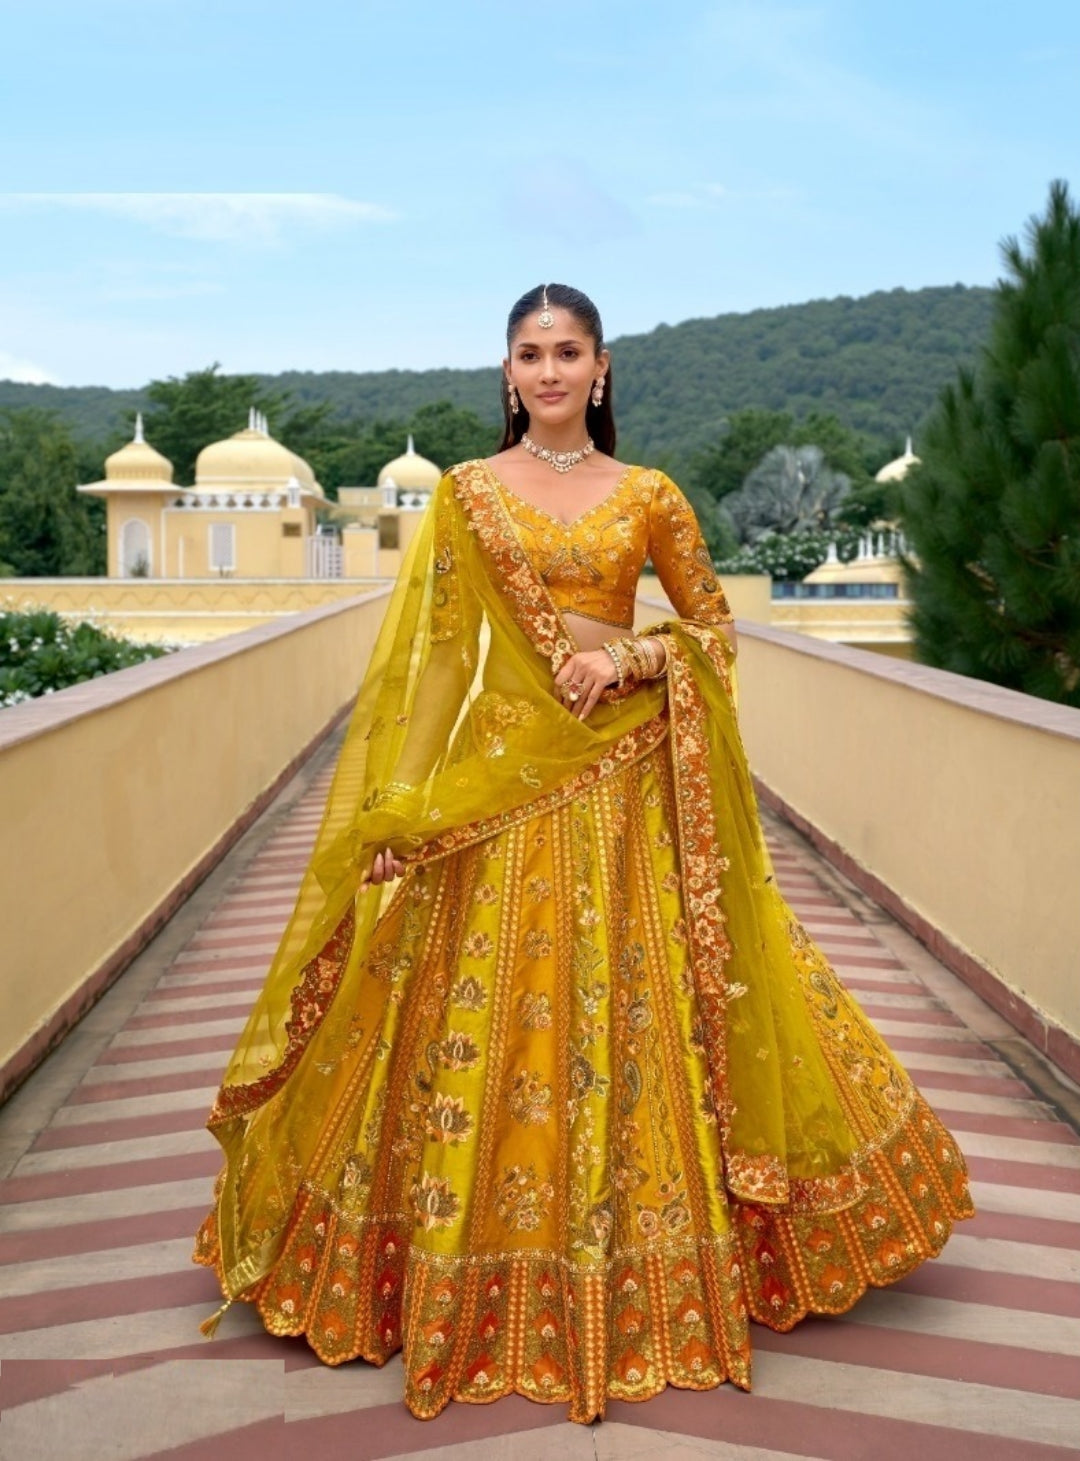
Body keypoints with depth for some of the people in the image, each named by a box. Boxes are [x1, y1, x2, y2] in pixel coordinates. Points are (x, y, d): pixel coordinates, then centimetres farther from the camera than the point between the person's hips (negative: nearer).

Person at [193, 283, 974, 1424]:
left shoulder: (649, 497, 6)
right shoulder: (464, 492, 6)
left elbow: (713, 627, 11)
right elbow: (425, 652, 3)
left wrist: (632, 658, -9)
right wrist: (406, 799, -6)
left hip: (622, 779, 0)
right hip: (494, 779, 0)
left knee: (628, 1011, 4)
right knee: (485, 1015, 2)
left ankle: (649, 1276, 23)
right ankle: (478, 1281, 21)